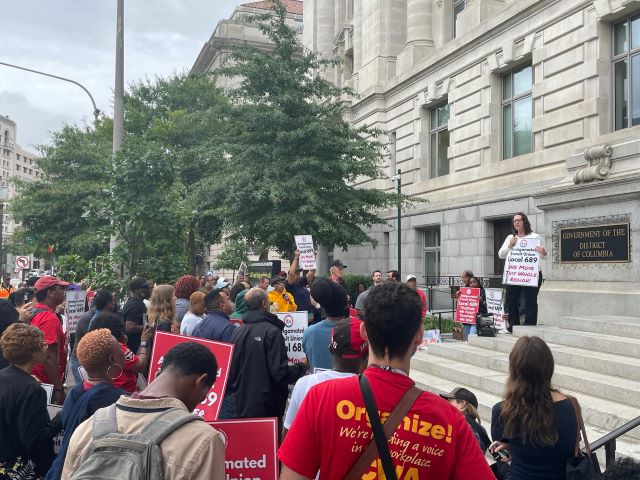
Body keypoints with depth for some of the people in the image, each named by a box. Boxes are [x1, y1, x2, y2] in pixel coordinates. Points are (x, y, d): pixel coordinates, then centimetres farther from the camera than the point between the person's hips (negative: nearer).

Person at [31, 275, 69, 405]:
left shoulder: (35, 312, 9)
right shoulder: (50, 318, -20)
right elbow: (49, 357, -24)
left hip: (35, 379, 10)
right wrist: (59, 389, -22)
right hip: (47, 384, -9)